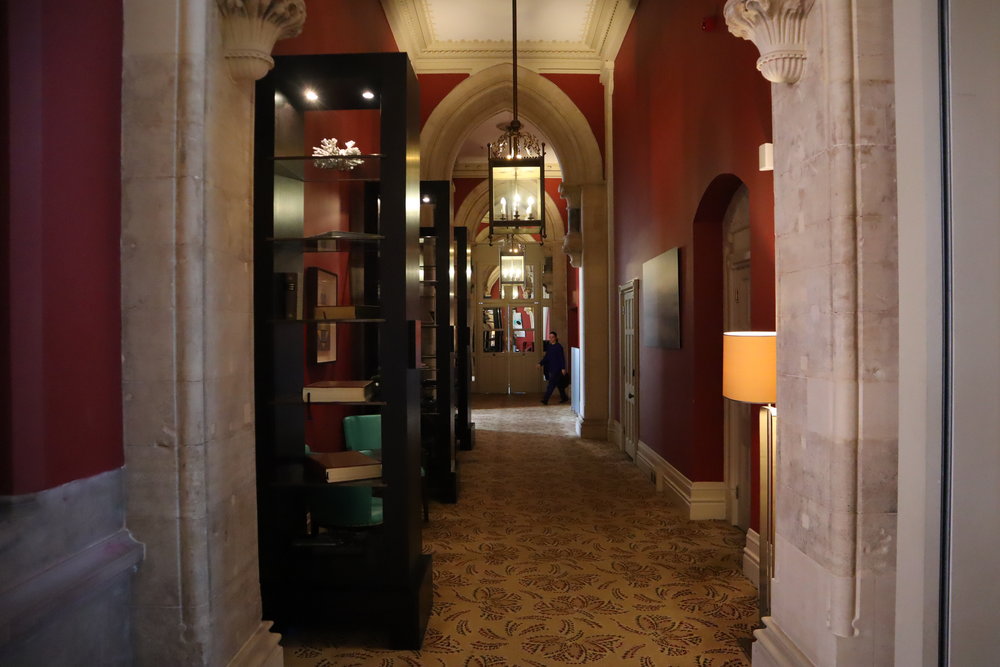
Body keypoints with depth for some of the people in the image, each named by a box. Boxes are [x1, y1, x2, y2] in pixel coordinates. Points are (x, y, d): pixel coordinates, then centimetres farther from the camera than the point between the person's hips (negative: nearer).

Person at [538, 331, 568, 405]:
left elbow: (562, 358, -12)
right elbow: (546, 357, 15)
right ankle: (564, 397, 27)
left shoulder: (558, 347, -11)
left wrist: (563, 368, -17)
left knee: (551, 383, -11)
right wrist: (540, 363, 2)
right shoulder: (549, 346, 11)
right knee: (559, 384, 16)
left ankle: (545, 399, -13)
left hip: (557, 369, -8)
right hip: (551, 368, 8)